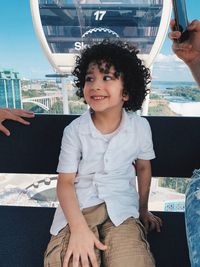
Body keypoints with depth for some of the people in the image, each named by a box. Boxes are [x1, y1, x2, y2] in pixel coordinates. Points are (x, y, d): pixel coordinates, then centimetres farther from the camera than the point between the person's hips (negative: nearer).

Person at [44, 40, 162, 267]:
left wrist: (143, 210, 23)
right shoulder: (74, 131, -6)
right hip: (78, 208, 0)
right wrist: (78, 229, -20)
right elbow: (65, 181, -7)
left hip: (121, 208, 1)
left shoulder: (140, 127, -2)